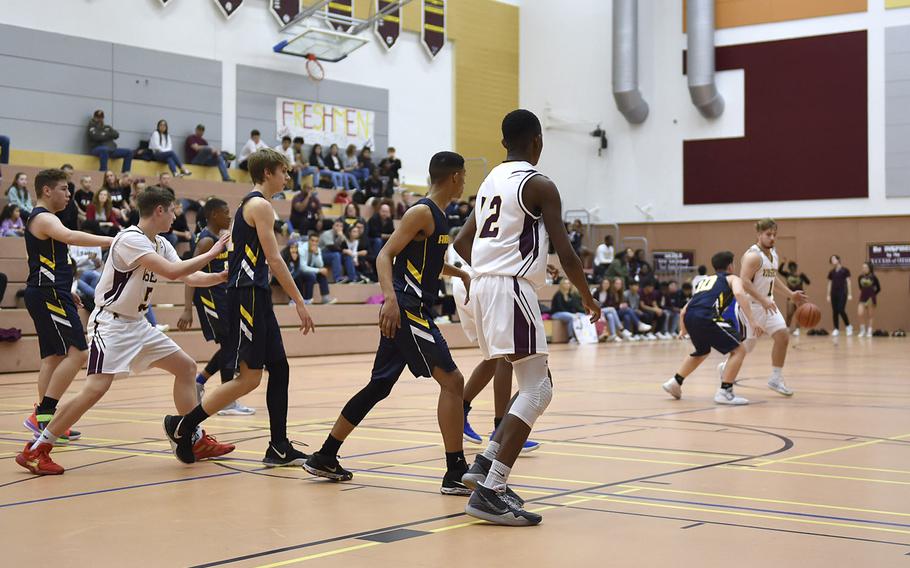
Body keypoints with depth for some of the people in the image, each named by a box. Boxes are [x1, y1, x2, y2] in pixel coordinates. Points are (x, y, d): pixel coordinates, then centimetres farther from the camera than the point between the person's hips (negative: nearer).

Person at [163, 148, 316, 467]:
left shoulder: (249, 205, 20)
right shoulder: (261, 205, -10)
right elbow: (274, 259, -16)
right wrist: (299, 302, -16)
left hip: (256, 297, 10)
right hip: (247, 296, -10)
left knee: (279, 368, 8)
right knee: (249, 377, -8)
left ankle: (279, 448, 11)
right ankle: (182, 425, 0)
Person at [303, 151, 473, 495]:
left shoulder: (436, 216, 18)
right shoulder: (422, 212, -11)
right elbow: (385, 256, -19)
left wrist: (461, 274, 30)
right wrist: (390, 298, -32)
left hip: (406, 312, 10)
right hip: (407, 311, -10)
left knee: (379, 386, 13)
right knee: (452, 381, -9)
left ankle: (325, 458, 19)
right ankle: (456, 474, -8)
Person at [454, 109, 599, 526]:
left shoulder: (490, 181, 18)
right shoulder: (540, 186, -7)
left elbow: (462, 243, 24)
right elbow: (565, 253, -11)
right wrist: (588, 299, 4)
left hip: (483, 285, 9)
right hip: (512, 288, -9)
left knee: (534, 384, 20)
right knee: (537, 390, -9)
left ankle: (485, 464, 17)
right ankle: (489, 492, -17)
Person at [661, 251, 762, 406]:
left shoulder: (704, 280, 35)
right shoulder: (733, 278, 18)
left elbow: (685, 310, 35)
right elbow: (739, 293, -7)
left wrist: (683, 329, 54)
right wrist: (752, 320, -14)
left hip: (689, 317, 7)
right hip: (705, 317, -7)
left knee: (703, 351, 34)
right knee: (739, 350, 3)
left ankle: (675, 382, 36)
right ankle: (724, 392, -8)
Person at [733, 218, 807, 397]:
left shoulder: (773, 254, 10)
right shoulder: (753, 256, -19)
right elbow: (744, 282, -28)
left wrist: (790, 294, 19)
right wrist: (763, 300, -33)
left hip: (767, 303, 8)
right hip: (750, 305, -8)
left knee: (783, 336, -4)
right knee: (746, 345, -2)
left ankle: (776, 379, 5)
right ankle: (726, 367, 26)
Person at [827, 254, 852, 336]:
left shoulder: (845, 270, -2)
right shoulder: (831, 272, 11)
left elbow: (848, 282, -3)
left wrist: (850, 294, -8)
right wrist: (828, 295, 10)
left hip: (842, 293, -5)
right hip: (834, 293, 5)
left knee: (841, 310, -13)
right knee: (835, 312, 3)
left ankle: (848, 326, 5)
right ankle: (836, 329, 7)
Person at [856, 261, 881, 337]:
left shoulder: (873, 277, -9)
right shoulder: (860, 277, 0)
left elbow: (878, 288, -1)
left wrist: (873, 294, -4)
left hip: (871, 299, -3)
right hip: (863, 298, 3)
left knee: (870, 316, 4)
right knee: (860, 314, -11)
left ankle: (869, 331, 13)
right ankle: (862, 330, 5)